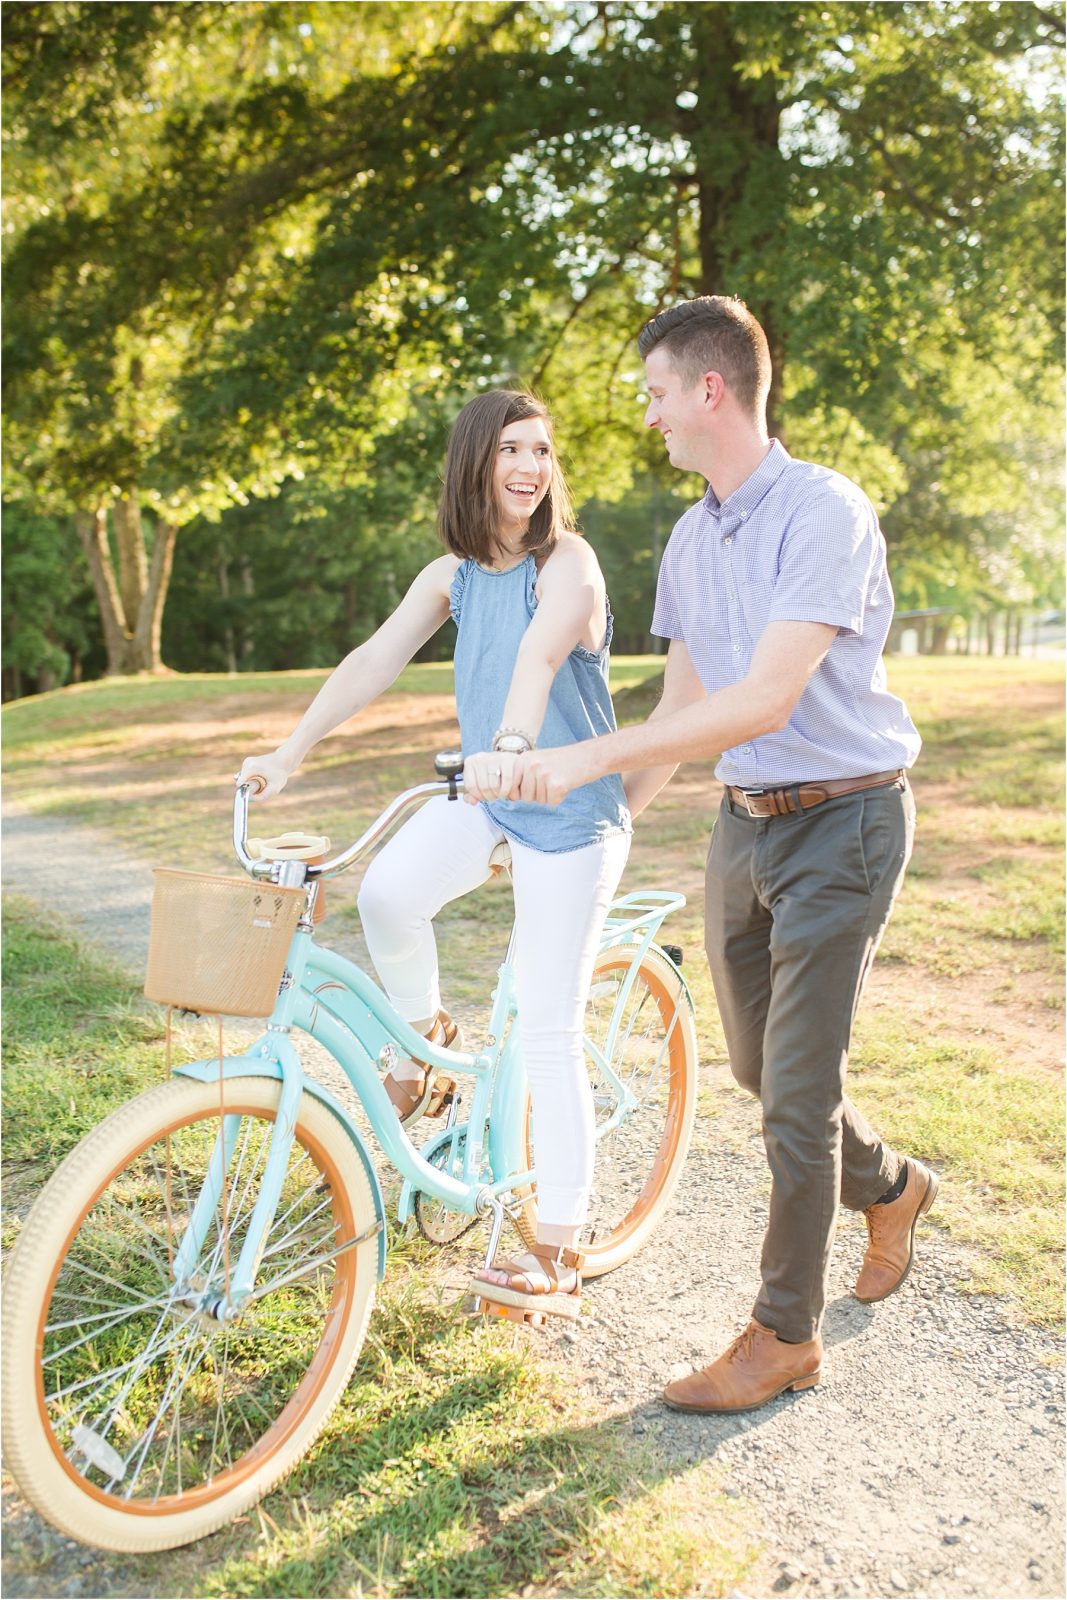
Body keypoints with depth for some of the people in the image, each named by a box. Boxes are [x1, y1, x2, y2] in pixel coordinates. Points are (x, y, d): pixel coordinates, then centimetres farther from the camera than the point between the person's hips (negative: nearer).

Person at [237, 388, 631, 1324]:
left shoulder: (567, 562, -13)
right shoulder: (452, 576, 6)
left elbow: (542, 651, -34)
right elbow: (374, 660, -3)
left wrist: (512, 743, -52)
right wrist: (290, 752, -13)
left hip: (569, 809, -5)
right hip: (480, 797, 5)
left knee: (549, 1033, -3)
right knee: (387, 893, -26)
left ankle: (558, 1254, 11)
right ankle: (425, 1041, 6)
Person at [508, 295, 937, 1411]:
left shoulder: (825, 511, -17)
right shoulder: (690, 541, 8)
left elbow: (764, 702, -26)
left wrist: (589, 757, -27)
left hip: (840, 822, -8)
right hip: (743, 820, 8)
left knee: (796, 1089, -2)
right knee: (757, 1061, 17)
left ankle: (787, 1335, 16)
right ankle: (889, 1187, 44)